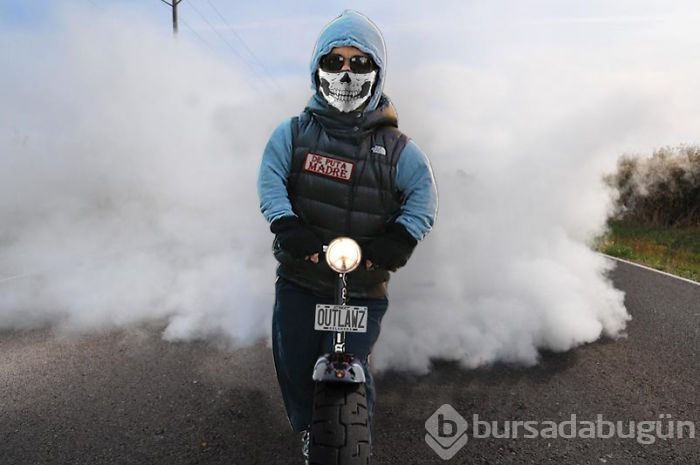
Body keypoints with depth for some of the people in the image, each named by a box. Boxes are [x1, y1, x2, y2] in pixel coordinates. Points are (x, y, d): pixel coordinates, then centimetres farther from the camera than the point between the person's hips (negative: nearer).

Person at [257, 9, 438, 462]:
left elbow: (424, 194, -7)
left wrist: (398, 240, -23)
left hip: (363, 287, -2)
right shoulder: (293, 132, 3)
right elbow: (270, 179, -8)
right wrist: (288, 226, -24)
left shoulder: (395, 147, 1)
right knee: (294, 366, 13)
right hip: (298, 280, 2)